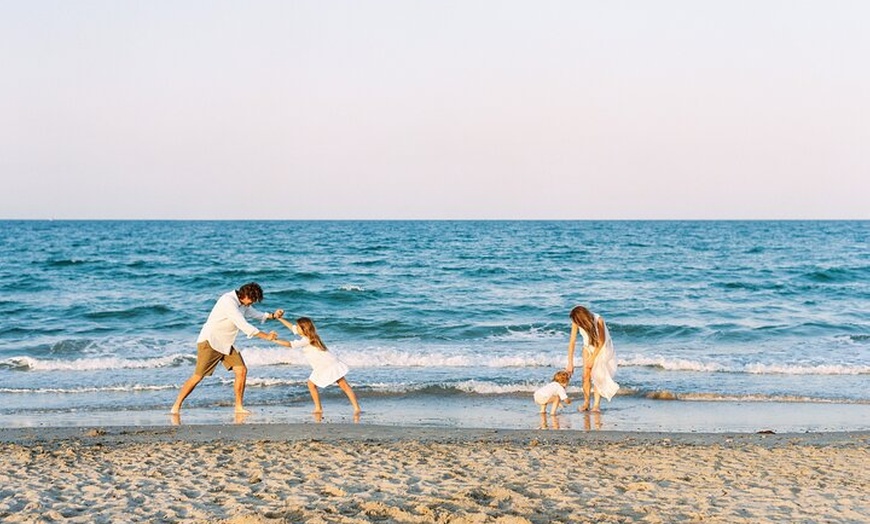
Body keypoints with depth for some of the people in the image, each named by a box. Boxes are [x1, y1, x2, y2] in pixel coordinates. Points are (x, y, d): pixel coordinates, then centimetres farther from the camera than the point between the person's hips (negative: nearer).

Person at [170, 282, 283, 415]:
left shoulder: (243, 303, 6)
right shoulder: (228, 301, -23)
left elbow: (254, 314, 25)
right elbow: (244, 326, -26)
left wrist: (272, 315, 7)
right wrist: (266, 336, -21)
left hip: (226, 344, 9)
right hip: (210, 341, -9)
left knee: (242, 370, -4)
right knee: (198, 376, -8)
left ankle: (239, 407, 2)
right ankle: (176, 406, 2)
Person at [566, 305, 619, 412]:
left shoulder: (598, 321, -33)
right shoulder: (576, 322, -22)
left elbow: (601, 342, -22)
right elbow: (572, 342, -17)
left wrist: (592, 358, -19)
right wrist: (570, 363, -19)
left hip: (602, 347, -3)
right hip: (588, 346, 3)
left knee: (598, 374, -14)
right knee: (586, 375, -7)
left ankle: (597, 404, -11)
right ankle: (586, 402, 0)